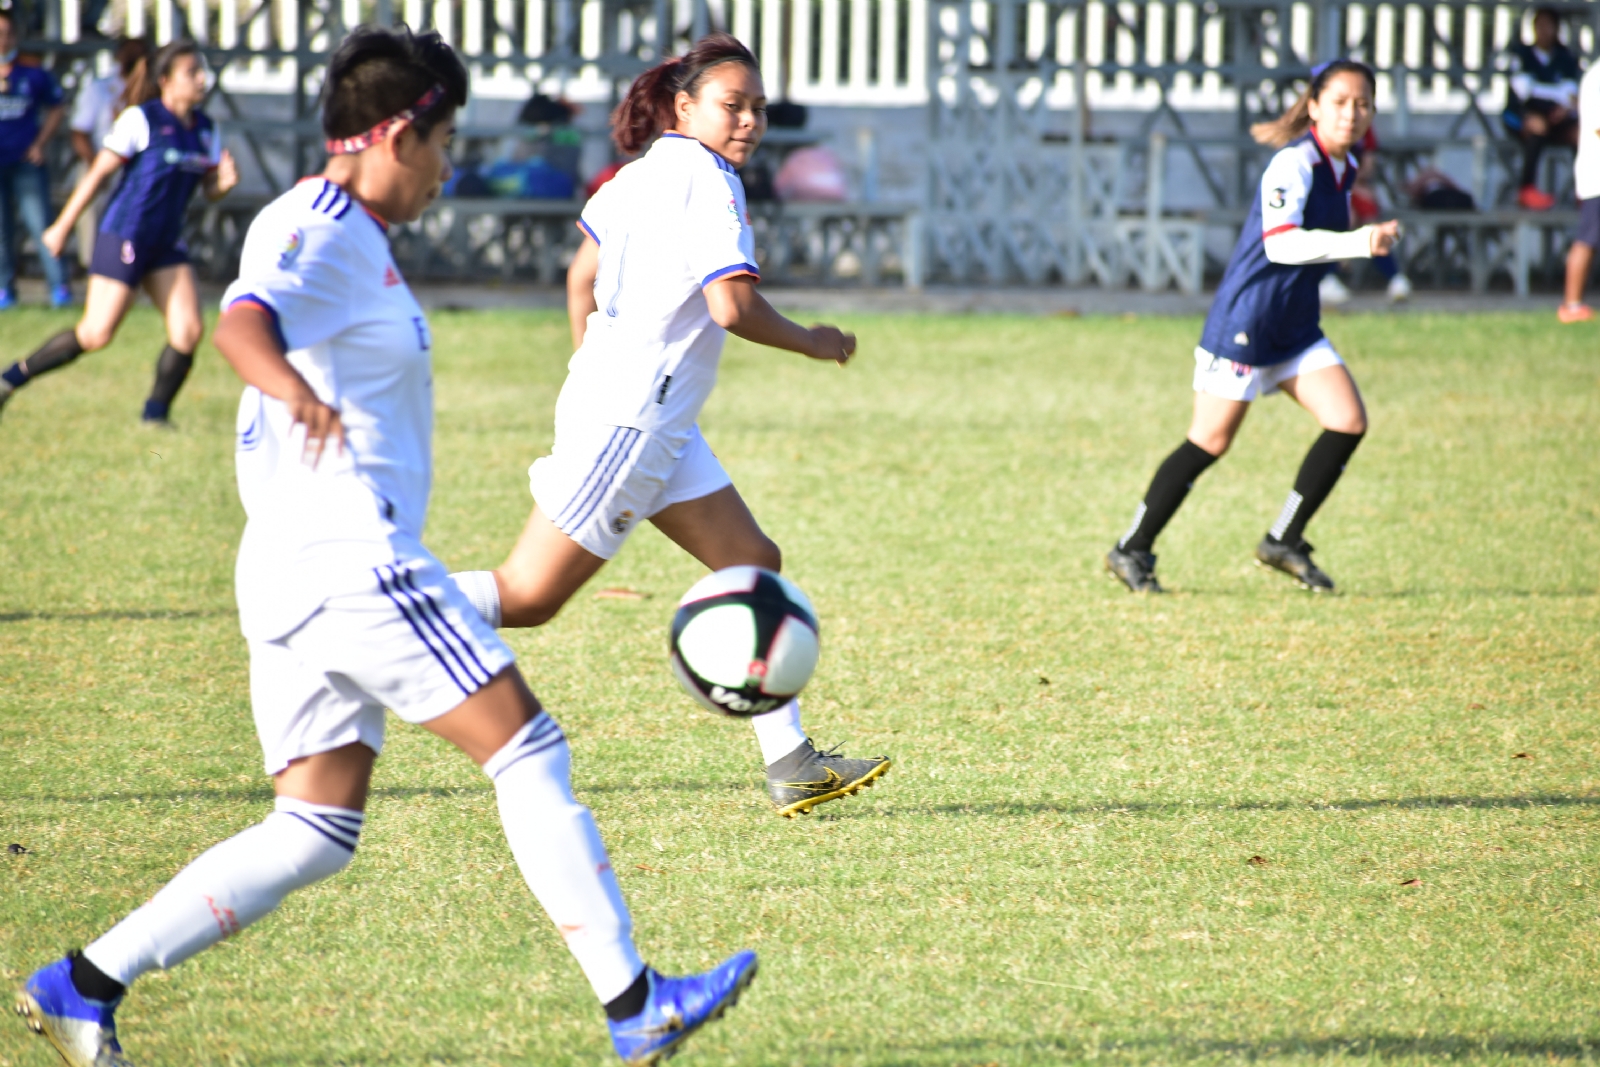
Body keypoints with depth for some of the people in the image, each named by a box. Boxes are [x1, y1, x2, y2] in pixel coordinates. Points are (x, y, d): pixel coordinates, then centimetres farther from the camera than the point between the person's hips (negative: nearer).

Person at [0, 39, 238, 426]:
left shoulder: (204, 129, 7)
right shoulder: (140, 120, -12)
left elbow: (209, 189, 13)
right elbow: (97, 173, -9)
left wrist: (224, 182, -11)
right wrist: (62, 227, -6)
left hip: (167, 244, 6)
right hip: (124, 238, -6)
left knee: (189, 329, -7)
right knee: (96, 334, -6)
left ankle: (156, 415, 7)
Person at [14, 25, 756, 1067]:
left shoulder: (333, 230, 18)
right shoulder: (322, 237, -13)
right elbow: (244, 322, -34)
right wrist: (294, 391, -53)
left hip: (297, 572, 10)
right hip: (351, 559, -10)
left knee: (315, 833, 8)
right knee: (529, 749, -4)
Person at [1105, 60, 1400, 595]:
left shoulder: (1346, 166, 8)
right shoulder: (1294, 164, -20)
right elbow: (1280, 242, -35)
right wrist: (1359, 243, -41)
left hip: (1296, 327, 8)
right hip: (1244, 322, -8)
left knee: (1349, 422, -5)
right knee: (1210, 442, -2)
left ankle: (1285, 539, 7)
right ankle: (1133, 549, 11)